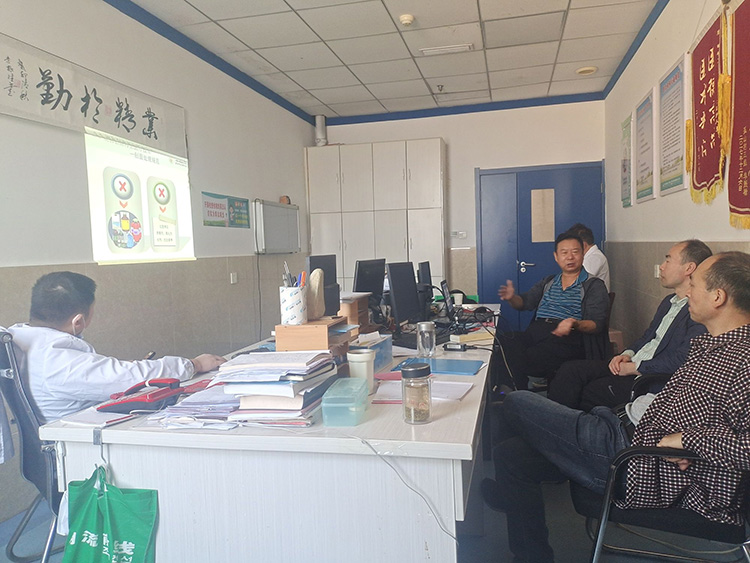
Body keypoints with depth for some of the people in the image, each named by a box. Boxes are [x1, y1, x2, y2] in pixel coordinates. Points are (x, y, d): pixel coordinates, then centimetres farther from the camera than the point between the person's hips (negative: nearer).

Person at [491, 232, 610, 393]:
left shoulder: (594, 285, 10)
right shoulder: (548, 283, 28)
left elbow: (597, 324, -1)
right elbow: (525, 302, 17)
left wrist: (575, 324, -23)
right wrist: (511, 298, -7)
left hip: (566, 339, -5)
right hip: (534, 334, 5)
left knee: (523, 360, -33)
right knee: (502, 343, -27)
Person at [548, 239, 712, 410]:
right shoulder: (669, 301, 18)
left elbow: (681, 361, -21)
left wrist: (635, 368, -13)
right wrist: (628, 354, 3)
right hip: (632, 364, 8)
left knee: (590, 391, -19)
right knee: (570, 370, -9)